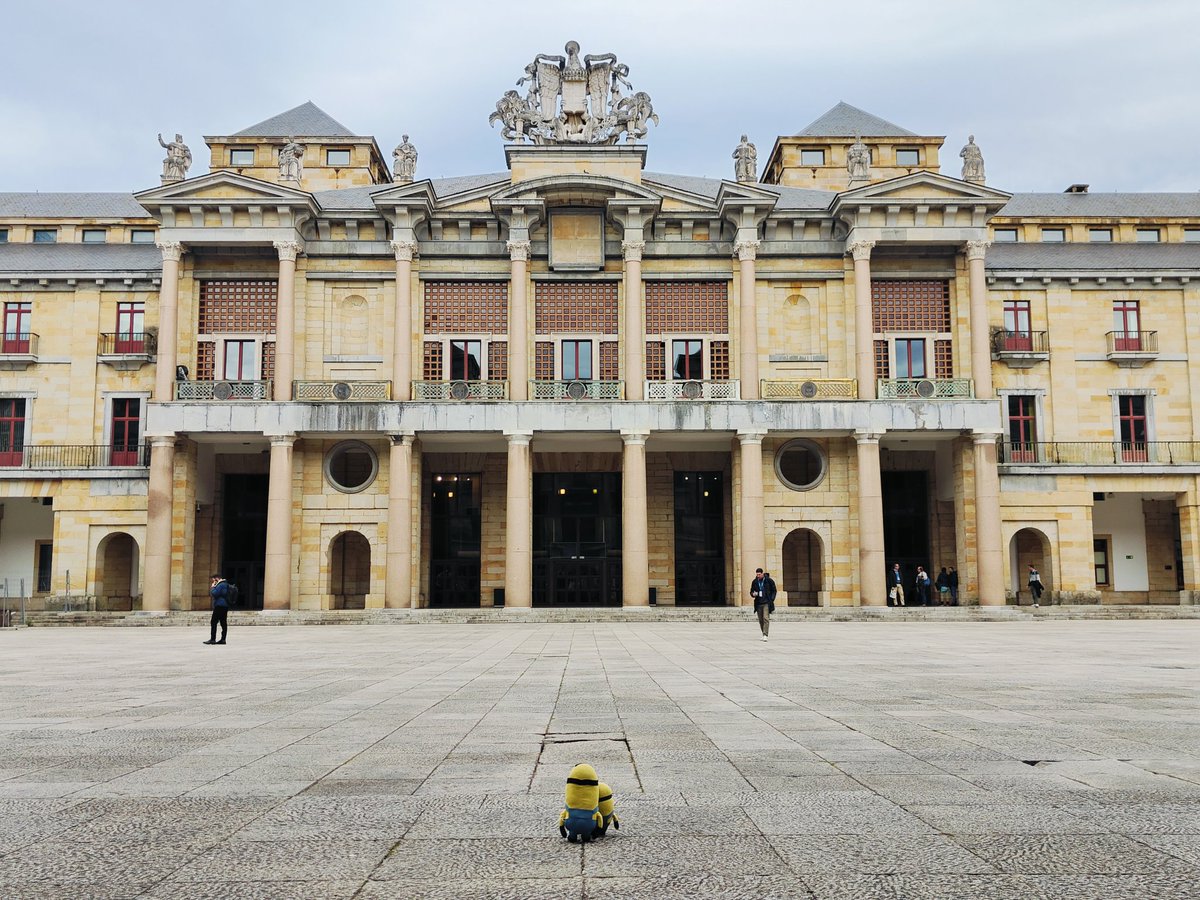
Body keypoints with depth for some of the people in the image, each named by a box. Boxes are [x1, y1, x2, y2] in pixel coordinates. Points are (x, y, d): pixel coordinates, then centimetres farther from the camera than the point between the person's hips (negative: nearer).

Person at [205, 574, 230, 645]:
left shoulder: (221, 585, -12)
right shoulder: (225, 584, 21)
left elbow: (214, 594, -19)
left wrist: (212, 587, -5)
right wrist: (213, 587, 11)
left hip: (219, 606, -10)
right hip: (224, 606, 10)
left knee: (213, 622, -8)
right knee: (223, 623, 5)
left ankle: (213, 639, -10)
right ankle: (223, 639, 4)